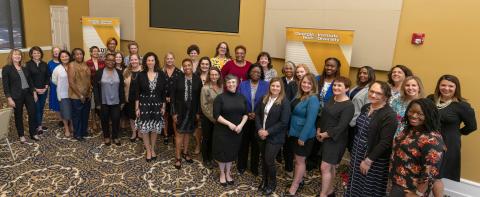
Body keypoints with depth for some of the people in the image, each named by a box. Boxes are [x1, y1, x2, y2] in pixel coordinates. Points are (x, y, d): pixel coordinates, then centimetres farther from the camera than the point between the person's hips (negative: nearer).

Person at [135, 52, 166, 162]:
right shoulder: (141, 75, -3)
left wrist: (163, 106, 1)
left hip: (156, 105, 1)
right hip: (144, 104, -1)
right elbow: (137, 92, -1)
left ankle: (152, 149, 29)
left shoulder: (161, 75, -1)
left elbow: (163, 92, 2)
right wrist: (137, 107, -4)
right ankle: (148, 151, 20)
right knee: (144, 129, 3)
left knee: (155, 129, 9)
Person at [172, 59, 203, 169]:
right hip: (180, 109, -2)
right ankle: (178, 157, 12)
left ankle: (185, 152, 32)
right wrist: (174, 112, -8)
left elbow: (199, 97, 0)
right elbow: (173, 96, -5)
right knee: (179, 133, 2)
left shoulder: (197, 80, -2)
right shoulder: (178, 79, -6)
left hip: (192, 110, 2)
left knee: (188, 132, 15)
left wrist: (198, 112, -3)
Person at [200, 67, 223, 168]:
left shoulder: (222, 87, -2)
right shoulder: (205, 88, -14)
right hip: (207, 117, -4)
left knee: (214, 138, 15)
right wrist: (212, 117, -12)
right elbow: (204, 105, -13)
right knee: (206, 138, 10)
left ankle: (211, 158, 33)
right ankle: (205, 160, 27)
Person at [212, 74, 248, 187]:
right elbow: (216, 115, -15)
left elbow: (245, 114, 5)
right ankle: (222, 174, 28)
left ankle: (228, 173, 33)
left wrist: (241, 125, -11)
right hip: (222, 130, -3)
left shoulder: (242, 98, 3)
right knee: (222, 152, 8)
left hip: (237, 131, 4)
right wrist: (229, 123, -22)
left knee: (232, 152, 15)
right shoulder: (220, 97, -10)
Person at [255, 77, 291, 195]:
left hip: (275, 137, -5)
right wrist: (259, 129, -10)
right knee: (263, 159, 15)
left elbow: (284, 122, -16)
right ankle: (264, 181, 36)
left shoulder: (285, 102, -12)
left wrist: (268, 132, -17)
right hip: (261, 134, 5)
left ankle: (272, 184, 24)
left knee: (269, 160, -1)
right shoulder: (264, 99, 4)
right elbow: (257, 114, 4)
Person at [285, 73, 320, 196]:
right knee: (297, 159, 20)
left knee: (300, 160, 5)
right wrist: (289, 130, 12)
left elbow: (310, 120, -24)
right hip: (294, 132, 8)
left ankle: (294, 187, 16)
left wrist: (303, 137, -23)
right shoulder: (298, 96, 6)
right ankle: (299, 180, 37)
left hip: (304, 135, -8)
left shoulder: (313, 99, -20)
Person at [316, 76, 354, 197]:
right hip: (324, 138, 7)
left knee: (325, 167, -8)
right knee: (330, 167, 17)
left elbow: (341, 126, -21)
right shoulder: (332, 99, 8)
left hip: (336, 140, -7)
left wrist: (325, 134, -14)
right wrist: (318, 131, -1)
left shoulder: (348, 106, -17)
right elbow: (323, 116, 12)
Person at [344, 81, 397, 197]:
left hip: (374, 161, -7)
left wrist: (369, 160, -20)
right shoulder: (365, 108, 6)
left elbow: (385, 143, -22)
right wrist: (353, 150, 14)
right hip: (357, 155, 7)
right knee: (355, 186, 17)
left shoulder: (389, 115, -18)